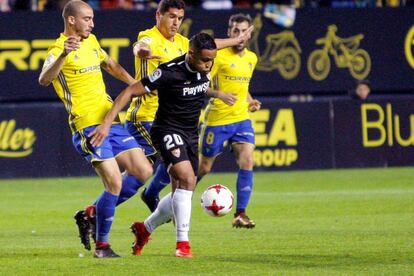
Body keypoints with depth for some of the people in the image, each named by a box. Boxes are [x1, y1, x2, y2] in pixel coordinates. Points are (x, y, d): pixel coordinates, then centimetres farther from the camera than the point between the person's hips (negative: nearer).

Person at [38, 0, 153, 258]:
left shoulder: (91, 42, 15)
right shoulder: (59, 50, -11)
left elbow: (111, 65, 35)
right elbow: (44, 79, -32)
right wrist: (63, 55, -48)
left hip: (111, 120, 8)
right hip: (88, 126, -8)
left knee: (143, 172, 4)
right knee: (115, 183, -15)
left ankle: (92, 215, 16)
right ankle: (102, 245, 1)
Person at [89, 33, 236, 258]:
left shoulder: (204, 69, -3)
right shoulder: (170, 72, -24)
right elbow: (130, 92, -20)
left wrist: (218, 94, 31)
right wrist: (107, 123, -24)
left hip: (190, 135, 8)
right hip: (168, 131, -8)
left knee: (181, 192, 10)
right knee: (187, 179, -27)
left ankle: (145, 229, 35)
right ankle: (183, 243, -24)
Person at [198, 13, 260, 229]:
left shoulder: (251, 59, 10)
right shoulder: (219, 57, -11)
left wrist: (250, 101, 10)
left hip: (241, 119, 5)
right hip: (217, 120, -5)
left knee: (247, 162, -15)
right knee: (204, 168, 5)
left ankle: (240, 214, -12)